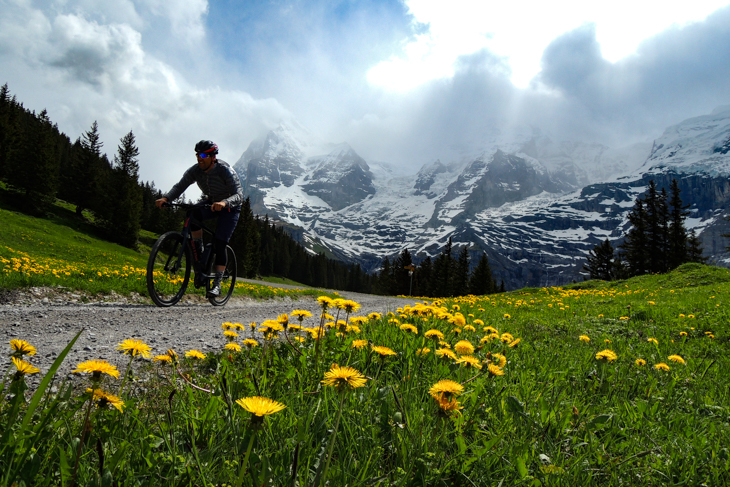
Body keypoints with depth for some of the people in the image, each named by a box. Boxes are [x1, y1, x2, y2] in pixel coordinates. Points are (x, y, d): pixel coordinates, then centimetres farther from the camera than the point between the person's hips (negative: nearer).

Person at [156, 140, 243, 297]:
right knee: (193, 214, -30)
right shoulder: (195, 170, -13)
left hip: (230, 207, -4)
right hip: (210, 202, 5)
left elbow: (239, 195, -35)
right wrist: (165, 198, -39)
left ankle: (217, 284, -6)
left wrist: (224, 203, -56)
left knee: (219, 244, -16)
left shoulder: (226, 171, -27)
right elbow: (179, 186, -19)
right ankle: (199, 254, -12)